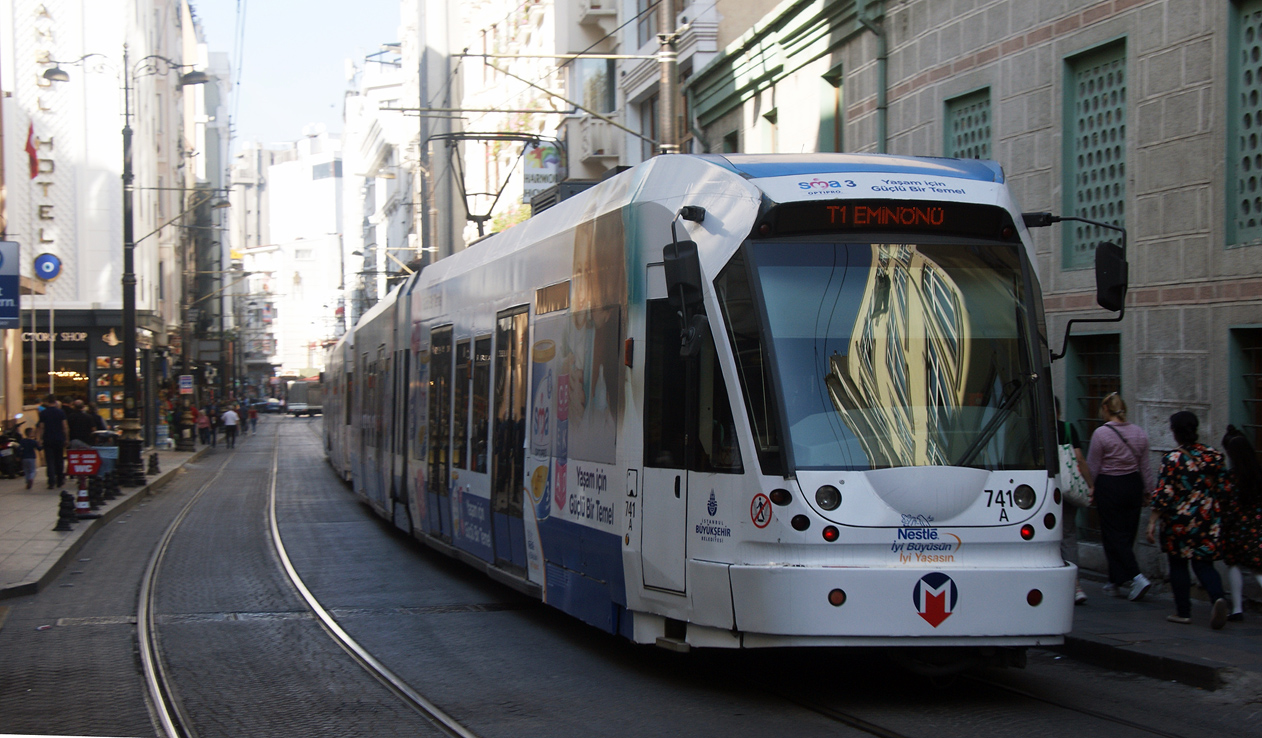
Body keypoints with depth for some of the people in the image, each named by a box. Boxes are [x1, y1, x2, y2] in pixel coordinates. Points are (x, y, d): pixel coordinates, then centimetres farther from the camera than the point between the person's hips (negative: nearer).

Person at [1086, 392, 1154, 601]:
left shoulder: (1101, 433, -12)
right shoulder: (1139, 433, 3)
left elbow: (1092, 467, -7)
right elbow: (1145, 467, 9)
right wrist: (1148, 491, 19)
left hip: (1109, 486, -6)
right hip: (1133, 484, 6)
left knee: (1113, 535, 0)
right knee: (1127, 534, 13)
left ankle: (1136, 577, -15)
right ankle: (1117, 581, 22)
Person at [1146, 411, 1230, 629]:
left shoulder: (1172, 459, -13)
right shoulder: (1213, 456, 1)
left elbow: (1163, 495, -15)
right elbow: (1222, 488, 6)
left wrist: (1152, 522, -9)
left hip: (1179, 520, -4)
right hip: (1208, 521, 4)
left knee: (1178, 565, 11)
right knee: (1204, 564, 9)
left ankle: (1183, 612, 14)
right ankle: (1218, 597, -18)